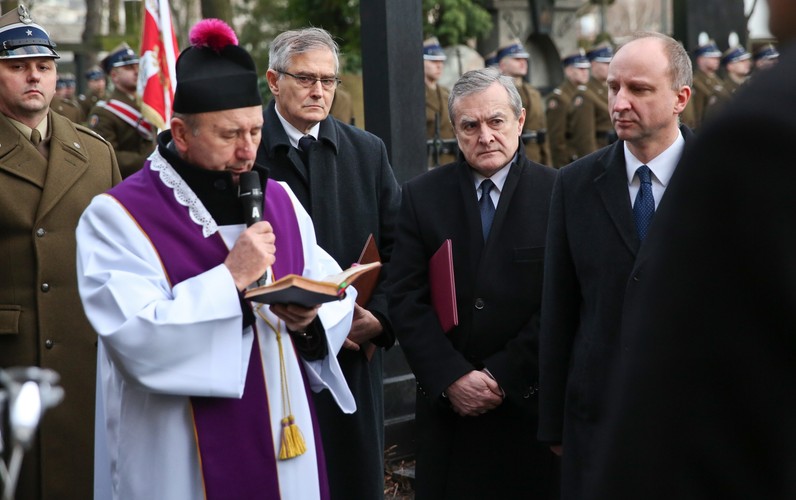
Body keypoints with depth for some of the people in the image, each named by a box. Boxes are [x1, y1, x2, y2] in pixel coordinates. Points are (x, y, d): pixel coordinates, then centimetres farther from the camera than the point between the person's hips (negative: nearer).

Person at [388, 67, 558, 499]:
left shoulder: (557, 195, -3)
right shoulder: (422, 196, 5)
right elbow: (406, 299, -1)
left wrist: (502, 377, -10)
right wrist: (452, 378, -11)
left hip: (531, 402, -1)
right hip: (446, 401, 2)